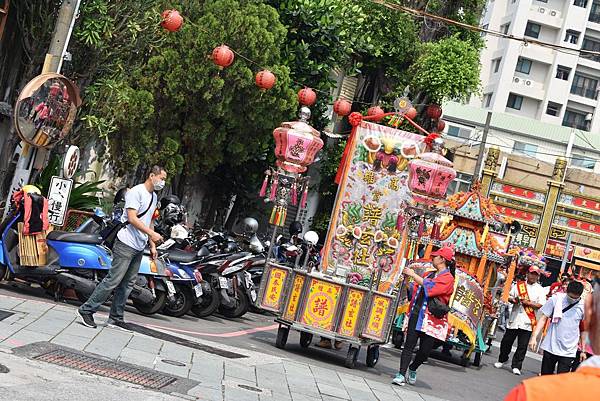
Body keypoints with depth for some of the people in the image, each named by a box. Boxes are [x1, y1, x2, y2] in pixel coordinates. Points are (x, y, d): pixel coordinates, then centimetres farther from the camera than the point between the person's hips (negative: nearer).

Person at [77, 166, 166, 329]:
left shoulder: (154, 197, 19)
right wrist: (151, 234, -20)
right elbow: (132, 218, -18)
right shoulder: (136, 192, -10)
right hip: (126, 244, -9)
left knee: (127, 284, 8)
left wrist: (152, 245, 20)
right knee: (113, 280, -11)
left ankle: (116, 318, 13)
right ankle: (87, 310, -6)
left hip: (139, 248, 9)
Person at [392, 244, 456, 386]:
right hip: (416, 314, 5)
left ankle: (412, 369, 26)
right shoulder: (428, 275, 18)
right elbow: (415, 289, 29)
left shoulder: (448, 278, -5)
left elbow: (430, 287, -19)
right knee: (409, 345, -7)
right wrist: (407, 277, 16)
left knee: (425, 350, 1)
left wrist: (413, 275, -13)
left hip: (432, 319, -5)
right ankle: (402, 374, -7)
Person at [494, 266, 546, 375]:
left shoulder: (540, 290, 3)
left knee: (522, 346, -2)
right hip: (514, 319, 2)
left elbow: (541, 305, -6)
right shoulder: (519, 285, 10)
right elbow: (509, 297, 12)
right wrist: (514, 300, -10)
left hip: (527, 322, -2)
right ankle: (502, 360, 27)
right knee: (506, 341, 9)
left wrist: (527, 302, -16)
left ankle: (516, 366, 6)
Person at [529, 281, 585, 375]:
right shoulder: (555, 299, -6)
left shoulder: (583, 307, -4)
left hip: (568, 352, -1)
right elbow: (543, 319, -1)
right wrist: (534, 337, -9)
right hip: (550, 347, 1)